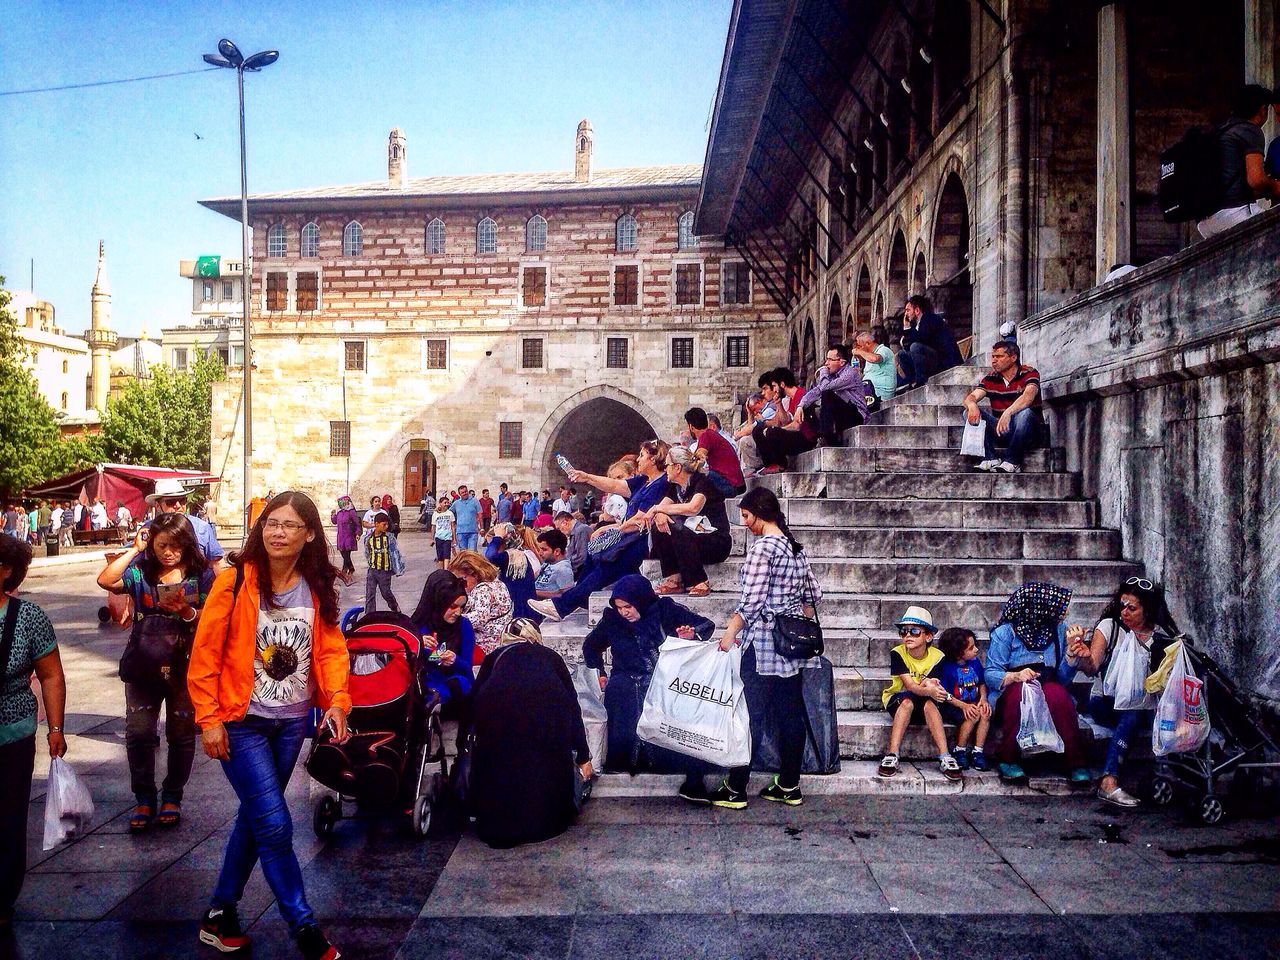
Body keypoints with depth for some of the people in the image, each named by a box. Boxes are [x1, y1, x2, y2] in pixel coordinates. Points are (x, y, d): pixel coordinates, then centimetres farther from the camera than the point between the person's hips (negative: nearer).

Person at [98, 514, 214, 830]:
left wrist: (186, 611, -22)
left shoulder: (200, 573, -3)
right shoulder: (141, 570, 0)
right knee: (138, 732, 0)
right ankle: (144, 799, 18)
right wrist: (134, 550, -15)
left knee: (182, 733, 9)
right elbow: (105, 581, -18)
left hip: (186, 665, -1)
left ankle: (172, 797, 26)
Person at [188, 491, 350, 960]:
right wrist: (208, 718, -12)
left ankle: (221, 914, 36)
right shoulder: (234, 582, -13)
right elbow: (205, 653, -10)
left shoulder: (317, 589, -1)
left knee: (255, 816, 17)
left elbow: (331, 649, 2)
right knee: (275, 824, -5)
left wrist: (337, 701, -11)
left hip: (292, 723, 5)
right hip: (241, 722, -5)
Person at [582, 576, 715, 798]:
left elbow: (706, 624, 4)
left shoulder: (666, 610, -1)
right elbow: (590, 646, 26)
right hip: (629, 684, 2)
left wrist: (693, 632, -18)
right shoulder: (612, 619, 6)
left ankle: (693, 778, -21)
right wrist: (598, 674, 15)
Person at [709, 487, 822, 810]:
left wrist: (730, 634, -12)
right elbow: (813, 595, 17)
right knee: (791, 715, 11)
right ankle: (789, 786, 20)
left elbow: (751, 601, -19)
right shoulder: (796, 547, 11)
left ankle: (735, 789, 7)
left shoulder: (763, 547, -15)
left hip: (762, 645, -8)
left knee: (750, 717, -1)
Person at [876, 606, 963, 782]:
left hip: (924, 703, 1)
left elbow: (933, 687, -17)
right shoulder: (897, 654, -17)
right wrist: (929, 690, -47)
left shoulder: (937, 657, -11)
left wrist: (928, 685, -41)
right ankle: (892, 756, -38)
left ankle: (945, 758, -36)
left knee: (929, 704, -33)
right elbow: (910, 686, -27)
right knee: (907, 702, -36)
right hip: (897, 699, -1)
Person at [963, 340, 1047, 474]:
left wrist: (1008, 413, -47)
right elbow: (971, 397, -8)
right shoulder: (990, 379, 6)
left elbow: (1028, 397, -28)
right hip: (1001, 432, 4)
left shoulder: (1029, 373, -7)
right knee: (970, 413, -14)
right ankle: (991, 459, -26)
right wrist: (972, 405, -34)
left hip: (1030, 433, -4)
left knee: (1024, 413, -36)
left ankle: (1012, 462, -31)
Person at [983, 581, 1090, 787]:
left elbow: (1063, 678, 5)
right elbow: (990, 673, -12)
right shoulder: (1006, 632, -6)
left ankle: (1076, 762, -23)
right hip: (1011, 695, -3)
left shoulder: (1059, 630, 8)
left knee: (1058, 693, -31)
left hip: (1048, 688, 3)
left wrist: (1071, 647, -7)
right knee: (1021, 691, -37)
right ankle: (1007, 760, -24)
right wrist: (1016, 676, -30)